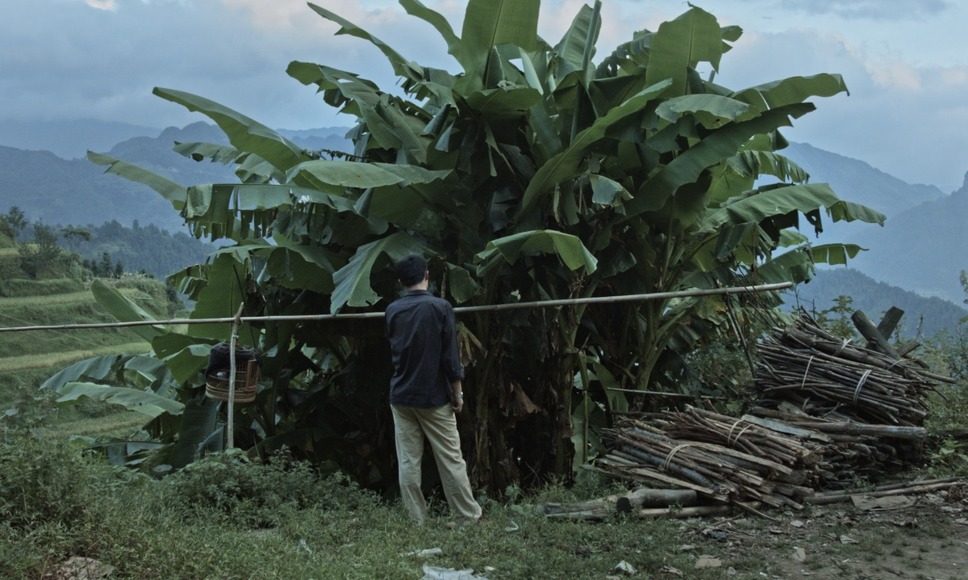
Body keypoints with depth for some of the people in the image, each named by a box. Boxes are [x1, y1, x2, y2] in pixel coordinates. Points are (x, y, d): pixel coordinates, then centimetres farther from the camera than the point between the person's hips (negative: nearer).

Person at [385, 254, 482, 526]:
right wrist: (458, 392, -2)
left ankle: (417, 521, 5)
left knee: (408, 462, 4)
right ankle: (469, 518, 8)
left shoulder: (392, 311, 2)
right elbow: (450, 355, -10)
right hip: (434, 396, -3)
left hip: (401, 396, 3)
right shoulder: (440, 307, -10)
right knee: (451, 460, 3)